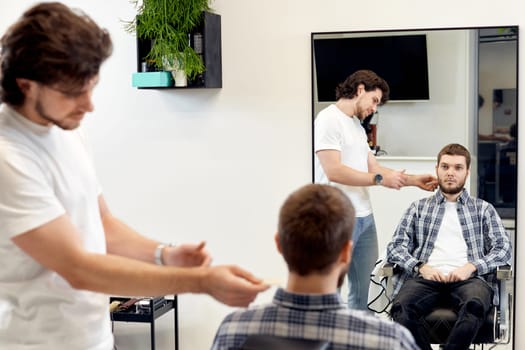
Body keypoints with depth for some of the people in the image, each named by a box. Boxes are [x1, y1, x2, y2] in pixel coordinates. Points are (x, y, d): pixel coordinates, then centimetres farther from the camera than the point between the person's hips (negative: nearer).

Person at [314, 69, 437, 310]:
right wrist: (380, 179, -11)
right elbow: (333, 171, -18)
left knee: (361, 289, 12)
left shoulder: (357, 125, 19)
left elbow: (373, 168, 20)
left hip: (364, 218, 9)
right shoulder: (329, 119, -8)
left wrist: (414, 180, 11)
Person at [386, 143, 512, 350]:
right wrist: (420, 266, -7)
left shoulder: (483, 209, 21)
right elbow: (395, 247, 13)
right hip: (426, 276, 1)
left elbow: (504, 248, 10)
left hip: (468, 278, 0)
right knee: (401, 307, -34)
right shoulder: (418, 208, 22)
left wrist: (472, 266, -8)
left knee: (474, 306, -38)